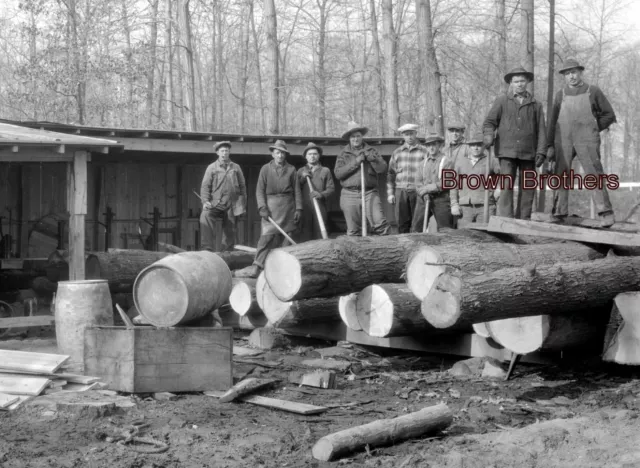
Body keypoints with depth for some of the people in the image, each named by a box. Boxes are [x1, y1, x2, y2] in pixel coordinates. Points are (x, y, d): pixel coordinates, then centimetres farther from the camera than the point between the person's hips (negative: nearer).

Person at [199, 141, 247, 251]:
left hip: (232, 205, 2)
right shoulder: (212, 168, 5)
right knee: (205, 214, -29)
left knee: (229, 232, 1)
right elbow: (205, 186, 2)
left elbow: (242, 186, 14)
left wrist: (243, 205, 10)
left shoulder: (236, 168, 11)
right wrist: (205, 201, -13)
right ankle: (207, 248, -28)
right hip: (216, 203, -2)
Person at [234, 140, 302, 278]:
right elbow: (260, 190, 2)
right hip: (271, 207, -2)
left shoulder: (291, 170, 9)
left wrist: (298, 209, 1)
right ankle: (257, 267, -18)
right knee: (266, 237, -12)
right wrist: (262, 207, -9)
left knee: (286, 238, 0)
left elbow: (297, 191, 9)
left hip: (288, 208, 2)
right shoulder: (265, 169, 6)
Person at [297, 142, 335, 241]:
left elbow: (331, 188, 5)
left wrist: (321, 194, -12)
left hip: (320, 206, -1)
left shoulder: (325, 171, 13)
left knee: (320, 235, -6)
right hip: (304, 207, 1)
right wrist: (302, 178, -3)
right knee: (305, 236, -6)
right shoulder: (301, 171, 18)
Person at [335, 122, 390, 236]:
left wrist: (371, 158, -10)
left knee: (381, 224, -15)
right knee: (353, 231, 2)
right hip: (350, 195, 0)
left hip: (370, 193, 0)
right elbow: (338, 173, -4)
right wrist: (355, 162, -10)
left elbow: (383, 169, 1)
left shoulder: (370, 151, 11)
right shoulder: (343, 154, 10)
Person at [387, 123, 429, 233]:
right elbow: (391, 174, 14)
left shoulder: (424, 152, 4)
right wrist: (390, 193, 7)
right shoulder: (397, 153, 13)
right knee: (402, 224, 2)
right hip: (401, 192, 3)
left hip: (418, 192, -3)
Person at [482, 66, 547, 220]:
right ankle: (506, 220, -13)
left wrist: (541, 152, 0)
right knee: (506, 185, -11)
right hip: (507, 151, -2)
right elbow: (490, 121, 10)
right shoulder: (501, 101, 11)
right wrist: (488, 136, -11)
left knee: (528, 187, 1)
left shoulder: (535, 105, 14)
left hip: (528, 153, 2)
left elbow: (541, 130, 10)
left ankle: (525, 219, 7)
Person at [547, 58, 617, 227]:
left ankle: (605, 213, -13)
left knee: (594, 174, -12)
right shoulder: (561, 95, 11)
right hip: (563, 141, 3)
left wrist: (593, 130, 2)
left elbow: (609, 115, 8)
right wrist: (550, 146, 5)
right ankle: (559, 214, 3)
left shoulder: (594, 91, 4)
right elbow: (553, 122, 11)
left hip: (586, 141, -3)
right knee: (561, 175, -1)